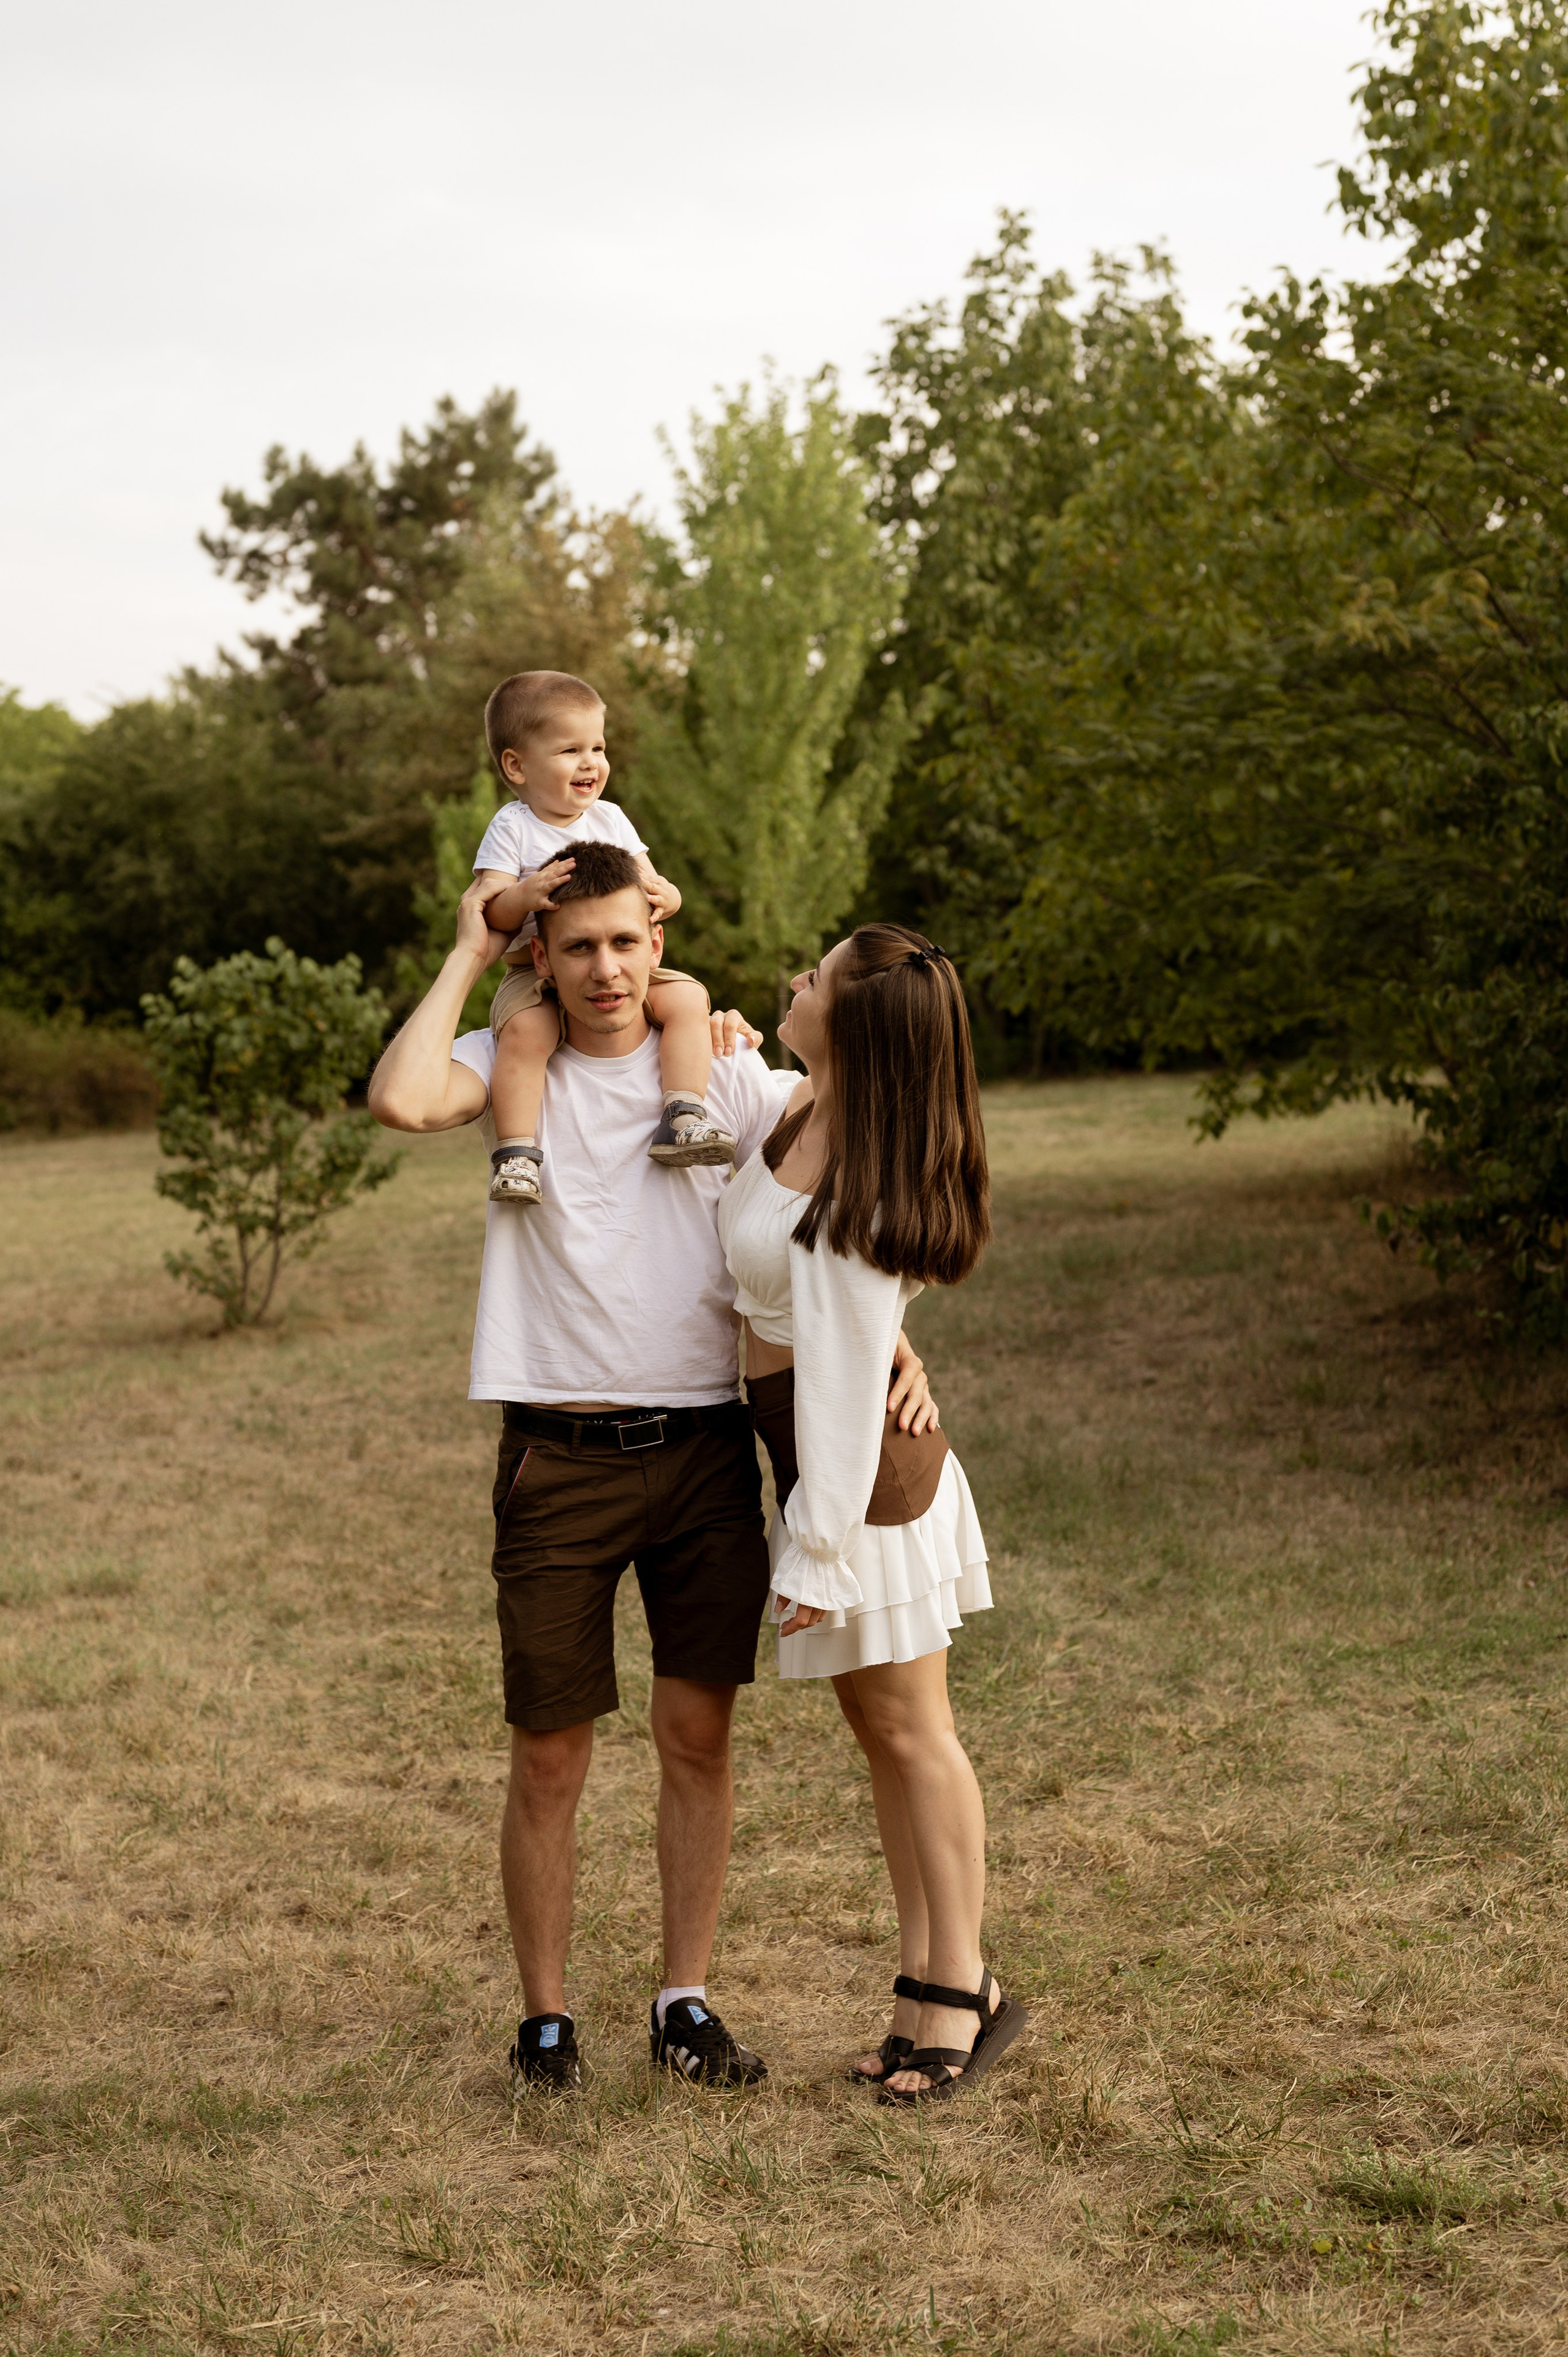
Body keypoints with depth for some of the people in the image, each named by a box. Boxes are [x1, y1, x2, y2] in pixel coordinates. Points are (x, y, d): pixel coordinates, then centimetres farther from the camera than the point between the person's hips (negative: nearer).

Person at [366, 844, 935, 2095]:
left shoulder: (730, 1073, 6)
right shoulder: (511, 1065, 2)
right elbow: (401, 1098, -20)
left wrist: (892, 1344, -10)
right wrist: (469, 955, -7)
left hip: (705, 1451, 2)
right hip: (561, 1461, -1)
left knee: (700, 1736, 6)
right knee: (551, 1754, 4)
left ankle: (687, 2003, 20)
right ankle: (546, 2015, 18)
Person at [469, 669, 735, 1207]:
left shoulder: (610, 819, 10)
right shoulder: (512, 828, -2)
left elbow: (649, 887, 10)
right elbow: (491, 910, -8)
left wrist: (663, 896, -15)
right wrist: (527, 893, -30)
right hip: (536, 972, -4)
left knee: (688, 998, -18)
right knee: (524, 1031, -34)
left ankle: (682, 1118, -19)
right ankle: (515, 1153, -28)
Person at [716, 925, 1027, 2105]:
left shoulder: (855, 1212, -25)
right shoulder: (808, 1104, 0)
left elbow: (847, 1379, -22)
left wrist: (815, 1546, -18)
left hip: (866, 1469, -10)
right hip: (817, 1445, 10)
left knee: (910, 1728, 1)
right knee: (879, 1724, 14)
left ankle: (963, 1988, 13)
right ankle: (926, 1976, 23)